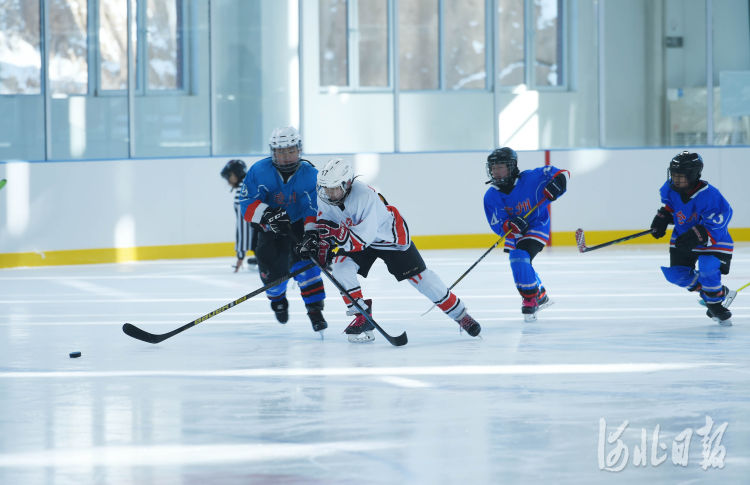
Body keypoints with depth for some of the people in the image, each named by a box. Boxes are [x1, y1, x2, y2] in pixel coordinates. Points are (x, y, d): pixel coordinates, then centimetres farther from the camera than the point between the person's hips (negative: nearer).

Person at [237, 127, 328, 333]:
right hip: (270, 230, 1)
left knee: (303, 261, -23)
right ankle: (278, 300, 27)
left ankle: (315, 310, -15)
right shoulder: (259, 171, -18)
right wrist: (268, 215, -38)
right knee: (272, 268, -9)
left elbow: (315, 210, -21)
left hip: (299, 225, -1)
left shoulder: (310, 175, -17)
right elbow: (247, 204, -20)